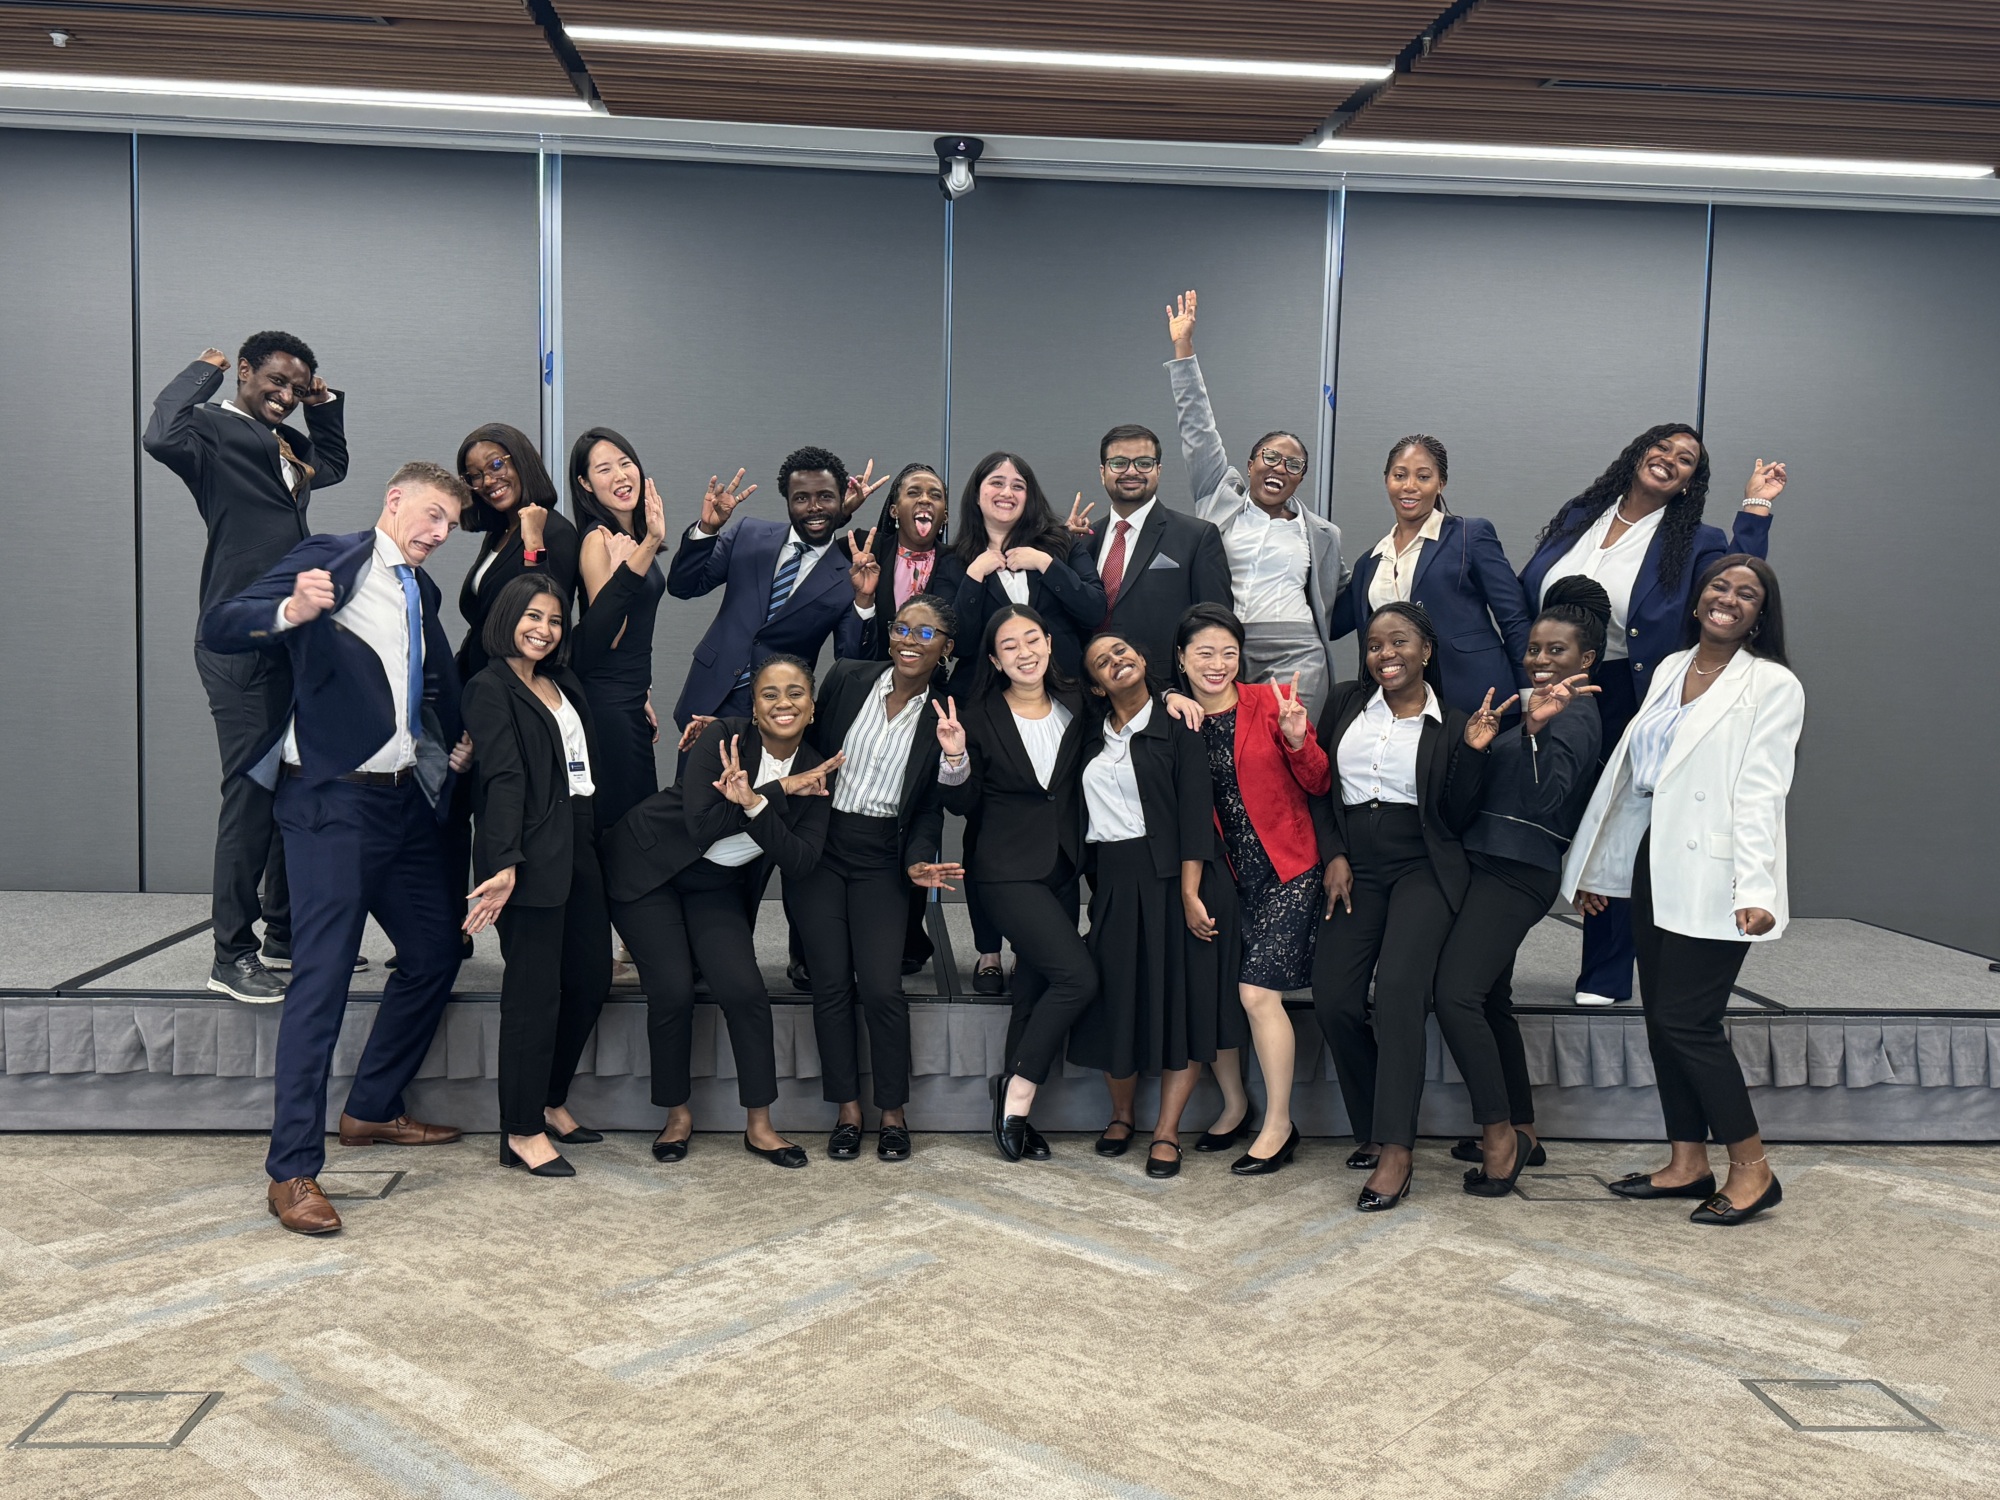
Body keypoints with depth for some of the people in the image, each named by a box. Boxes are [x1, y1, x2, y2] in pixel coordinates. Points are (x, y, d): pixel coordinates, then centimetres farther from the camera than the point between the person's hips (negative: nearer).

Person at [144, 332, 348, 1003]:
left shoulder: (287, 442, 19)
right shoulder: (213, 427, -5)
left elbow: (333, 464, 40)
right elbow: (161, 437, -28)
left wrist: (325, 404, 25)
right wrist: (203, 369, -12)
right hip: (241, 644, -9)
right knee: (252, 792, -8)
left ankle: (286, 934, 24)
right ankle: (232, 955, 0)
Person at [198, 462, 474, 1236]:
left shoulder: (422, 592, 15)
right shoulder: (330, 562, -7)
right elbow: (219, 626, -17)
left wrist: (454, 745, 13)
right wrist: (291, 612, -36)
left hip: (405, 799, 8)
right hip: (333, 801, -8)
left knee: (435, 952, 13)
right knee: (322, 977, -9)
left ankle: (371, 1110, 31)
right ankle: (292, 1170, -2)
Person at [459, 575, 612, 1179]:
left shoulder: (561, 684, 19)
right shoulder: (491, 688, -4)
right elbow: (503, 779, -15)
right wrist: (504, 865, -23)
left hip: (578, 845, 8)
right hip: (533, 855, -8)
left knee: (592, 973, 8)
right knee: (535, 987, -4)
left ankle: (550, 1102, 25)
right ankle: (522, 1132, 4)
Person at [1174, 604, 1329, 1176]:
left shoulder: (1273, 702, -3)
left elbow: (1318, 785, -1)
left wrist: (1297, 740, -20)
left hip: (1283, 871, -3)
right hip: (1221, 874, 4)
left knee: (1257, 993, -11)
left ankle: (1279, 1125, 5)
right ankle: (1234, 1106, 26)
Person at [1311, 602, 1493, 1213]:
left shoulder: (1451, 726, 4)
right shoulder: (1346, 704, 11)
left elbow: (1455, 818, -1)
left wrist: (1473, 750, -12)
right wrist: (1334, 856, 2)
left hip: (1422, 869, -3)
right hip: (1354, 870, 3)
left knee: (1398, 985, -25)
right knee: (1333, 998, -12)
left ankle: (1396, 1149, -21)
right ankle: (1373, 1129, 8)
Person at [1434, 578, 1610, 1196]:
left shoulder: (1573, 713, -8)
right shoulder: (1531, 703, 19)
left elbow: (1547, 797, -24)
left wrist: (1537, 729, -35)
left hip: (1516, 872, -10)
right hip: (1488, 866, 10)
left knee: (1456, 994, -19)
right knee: (1490, 1001, 15)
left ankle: (1500, 1135, -8)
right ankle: (1520, 1133, 26)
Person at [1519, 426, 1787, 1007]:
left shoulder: (1694, 544, 2)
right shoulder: (1577, 519, 10)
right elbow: (1521, 599, 12)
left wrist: (1754, 511, -11)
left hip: (1624, 705, -2)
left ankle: (1604, 978, 18)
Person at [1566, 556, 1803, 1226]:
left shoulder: (1772, 685, -4)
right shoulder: (1670, 669, 15)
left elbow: (1761, 791, -13)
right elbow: (1629, 769, 16)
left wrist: (1756, 888, -23)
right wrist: (1597, 866, 18)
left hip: (1712, 877, -7)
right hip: (1654, 867, 7)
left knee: (1687, 1020, -8)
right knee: (1660, 1016, 8)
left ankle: (1752, 1170, 7)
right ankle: (1688, 1164, 19)